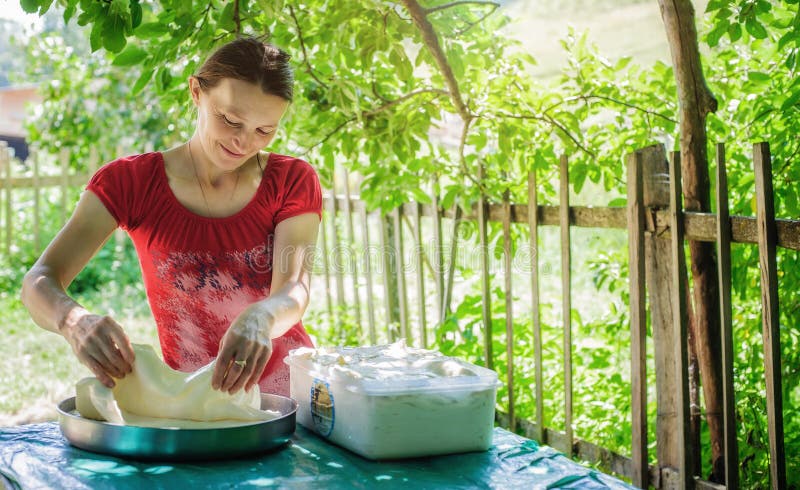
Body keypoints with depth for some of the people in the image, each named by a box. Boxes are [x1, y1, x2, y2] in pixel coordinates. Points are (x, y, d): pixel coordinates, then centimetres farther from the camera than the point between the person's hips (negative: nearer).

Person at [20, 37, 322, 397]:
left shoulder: (293, 181, 0)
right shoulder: (129, 182, -2)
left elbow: (294, 291, -15)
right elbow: (39, 283, -10)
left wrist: (262, 318, -40)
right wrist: (75, 321, -35)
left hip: (293, 396, 1)